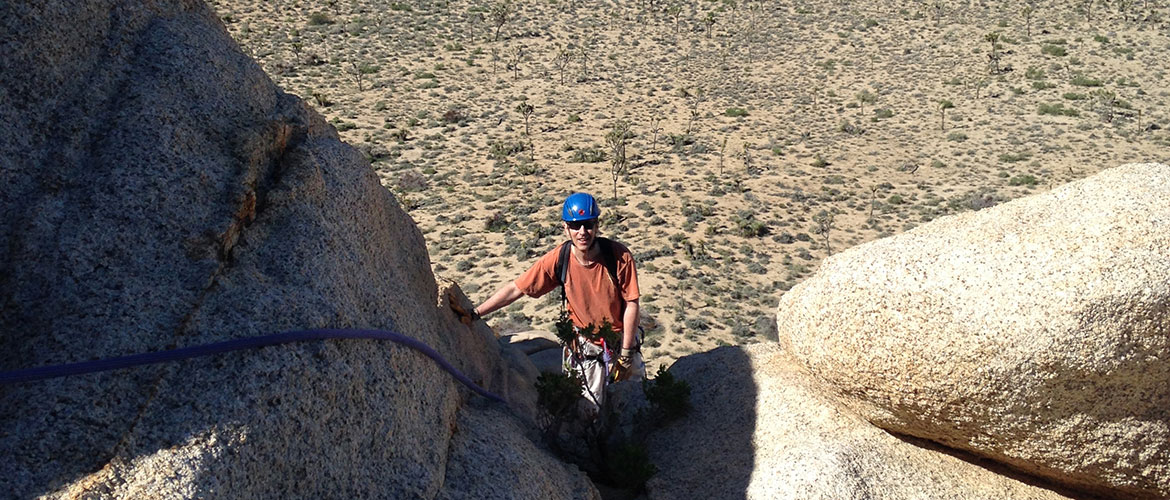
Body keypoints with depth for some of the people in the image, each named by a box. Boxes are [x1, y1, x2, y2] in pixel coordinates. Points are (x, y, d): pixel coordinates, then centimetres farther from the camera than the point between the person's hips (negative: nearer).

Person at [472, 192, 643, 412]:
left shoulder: (620, 256, -22)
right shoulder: (557, 259, -20)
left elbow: (631, 304, -15)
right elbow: (515, 289, -14)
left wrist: (626, 354, -13)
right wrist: (474, 314, -18)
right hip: (585, 346, 0)